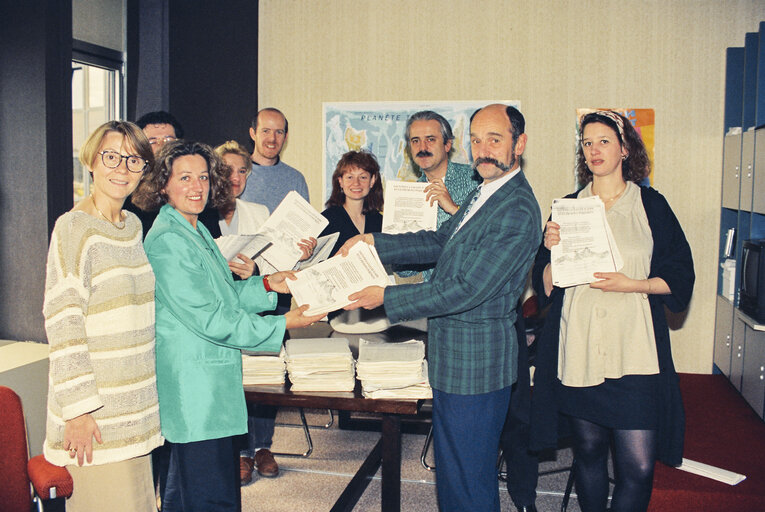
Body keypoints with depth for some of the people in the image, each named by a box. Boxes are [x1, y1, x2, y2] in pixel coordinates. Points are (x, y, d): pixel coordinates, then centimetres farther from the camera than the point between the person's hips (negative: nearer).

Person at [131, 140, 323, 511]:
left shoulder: (195, 230, 13)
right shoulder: (167, 241, -18)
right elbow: (208, 318, -21)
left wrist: (267, 285, 8)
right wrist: (282, 326, -17)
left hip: (209, 382, 10)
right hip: (193, 383, -10)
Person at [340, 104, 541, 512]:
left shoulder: (517, 212, -22)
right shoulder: (485, 191, 10)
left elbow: (466, 290, -25)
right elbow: (440, 242, 15)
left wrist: (387, 297, -18)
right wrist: (373, 243, 5)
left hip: (475, 359, -10)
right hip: (454, 355, 10)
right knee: (451, 467, 23)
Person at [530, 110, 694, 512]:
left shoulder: (651, 206, 6)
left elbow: (679, 279, 4)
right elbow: (546, 288, 9)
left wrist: (631, 284, -12)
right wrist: (551, 250, -10)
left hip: (634, 352, -2)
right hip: (578, 352, 2)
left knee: (637, 466, -5)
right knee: (588, 450, 12)